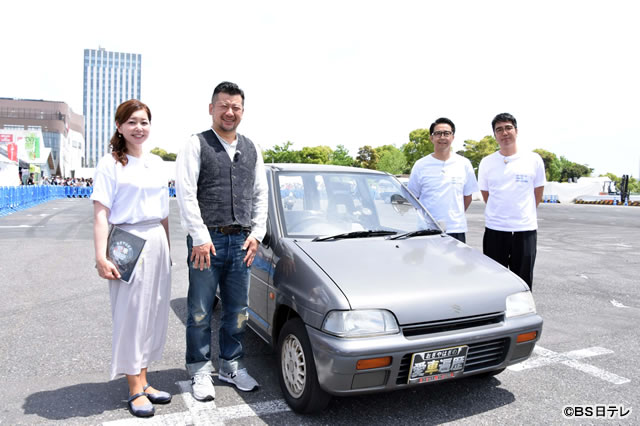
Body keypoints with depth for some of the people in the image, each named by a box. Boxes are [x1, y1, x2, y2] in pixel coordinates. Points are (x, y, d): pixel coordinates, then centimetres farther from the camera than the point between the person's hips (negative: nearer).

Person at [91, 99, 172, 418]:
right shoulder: (110, 164, -4)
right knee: (131, 316, 0)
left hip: (157, 243, 6)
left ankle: (144, 381, 24)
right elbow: (100, 215, -9)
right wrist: (101, 256, -17)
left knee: (153, 314, 10)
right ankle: (136, 390, 12)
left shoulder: (156, 163, 13)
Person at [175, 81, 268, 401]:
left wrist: (256, 234, 5)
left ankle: (230, 366, 29)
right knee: (200, 312, 6)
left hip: (241, 242, 5)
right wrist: (201, 238, -14)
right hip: (207, 241, -4)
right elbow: (185, 193, -9)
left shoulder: (251, 149, 13)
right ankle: (200, 372, 22)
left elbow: (261, 194, 14)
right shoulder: (196, 145, -2)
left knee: (237, 311, 13)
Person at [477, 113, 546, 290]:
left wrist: (523, 215, 13)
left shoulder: (534, 160, 2)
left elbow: (538, 194, 11)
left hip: (525, 230, 0)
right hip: (494, 230, 1)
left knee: (523, 282, 8)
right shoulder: (486, 163, 4)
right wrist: (500, 214, 12)